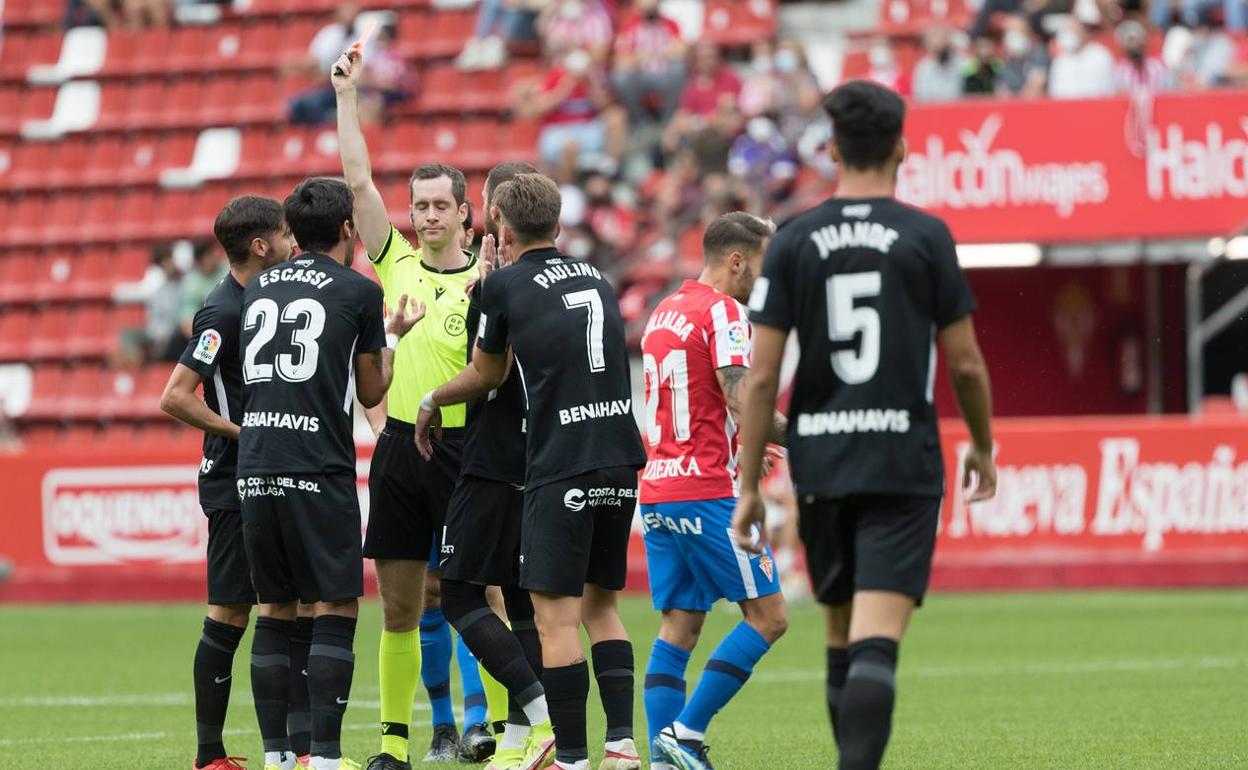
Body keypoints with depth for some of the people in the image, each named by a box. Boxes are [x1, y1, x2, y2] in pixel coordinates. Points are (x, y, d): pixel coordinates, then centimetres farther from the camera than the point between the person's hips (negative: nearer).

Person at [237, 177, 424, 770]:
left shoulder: (257, 289, 14)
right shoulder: (358, 291, 1)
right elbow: (371, 391, 10)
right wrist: (393, 335, 28)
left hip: (255, 470, 5)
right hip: (318, 471, -5)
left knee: (274, 610, 10)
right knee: (335, 610, -2)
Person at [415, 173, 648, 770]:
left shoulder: (505, 286, -2)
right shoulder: (596, 279, 15)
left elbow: (485, 376, 12)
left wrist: (431, 403, 32)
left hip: (561, 468, -6)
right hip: (621, 459, 6)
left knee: (556, 614, -3)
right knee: (601, 604, 16)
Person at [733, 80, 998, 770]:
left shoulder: (793, 242, 2)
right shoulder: (926, 236, -3)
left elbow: (761, 376, -1)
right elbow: (965, 363, 0)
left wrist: (748, 487, 5)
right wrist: (983, 446, 17)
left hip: (819, 462, 3)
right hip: (904, 464, -3)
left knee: (842, 636, 18)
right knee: (876, 641, -11)